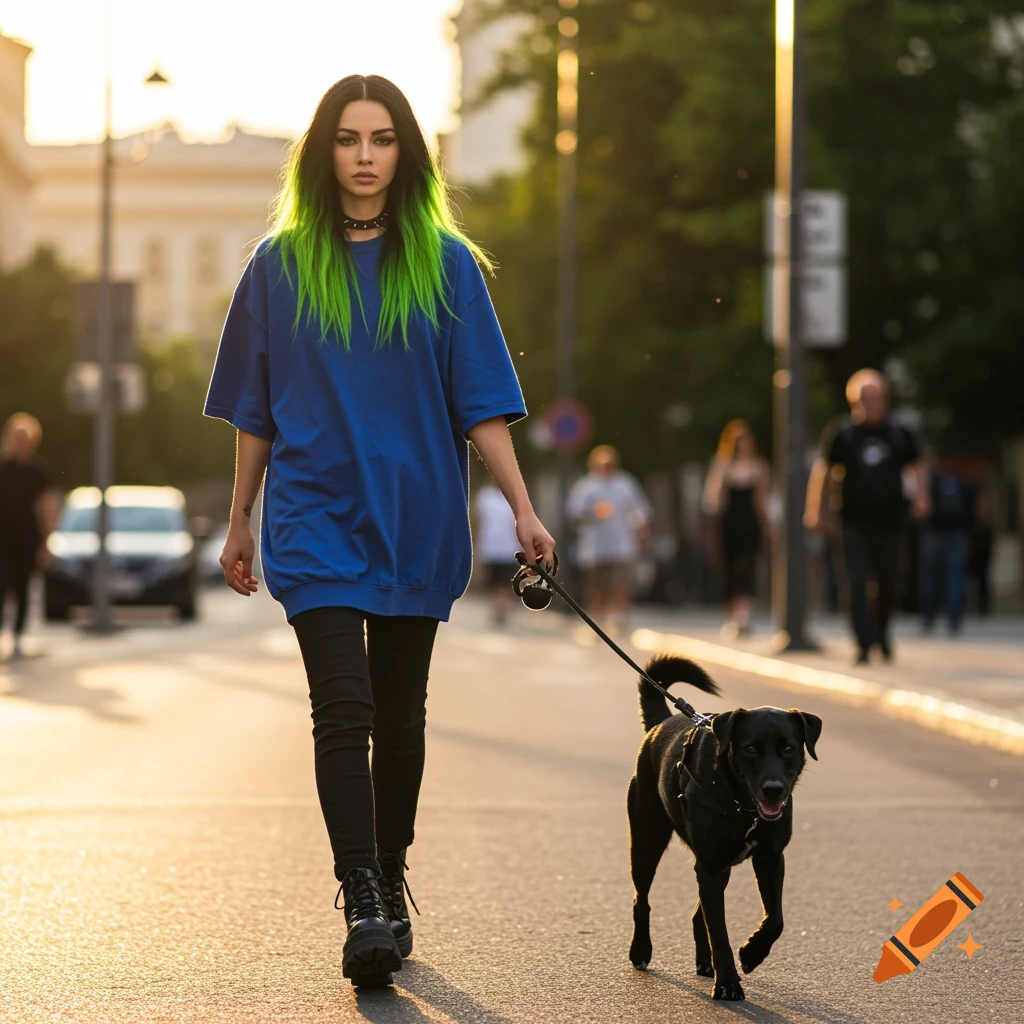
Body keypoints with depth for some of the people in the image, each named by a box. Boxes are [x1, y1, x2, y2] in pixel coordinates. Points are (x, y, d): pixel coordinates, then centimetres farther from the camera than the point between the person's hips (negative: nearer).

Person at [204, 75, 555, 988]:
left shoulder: (445, 264, 3)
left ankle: (391, 888, 24)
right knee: (344, 708, -14)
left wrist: (522, 510, -7)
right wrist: (240, 523, 12)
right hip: (316, 523, -1)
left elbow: (482, 402, 1)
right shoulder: (281, 266, 4)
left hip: (416, 524, 1)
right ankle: (362, 910, -18)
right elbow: (255, 413, 10)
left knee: (400, 718, 10)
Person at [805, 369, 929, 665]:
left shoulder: (898, 434, 6)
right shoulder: (843, 434, 1)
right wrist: (816, 509, 1)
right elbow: (823, 469, 6)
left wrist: (921, 496, 2)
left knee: (888, 584, 9)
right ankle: (865, 644, -9)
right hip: (855, 524, -2)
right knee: (857, 584, -10)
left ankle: (881, 632, 35)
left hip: (888, 521, 2)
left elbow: (917, 466, 18)